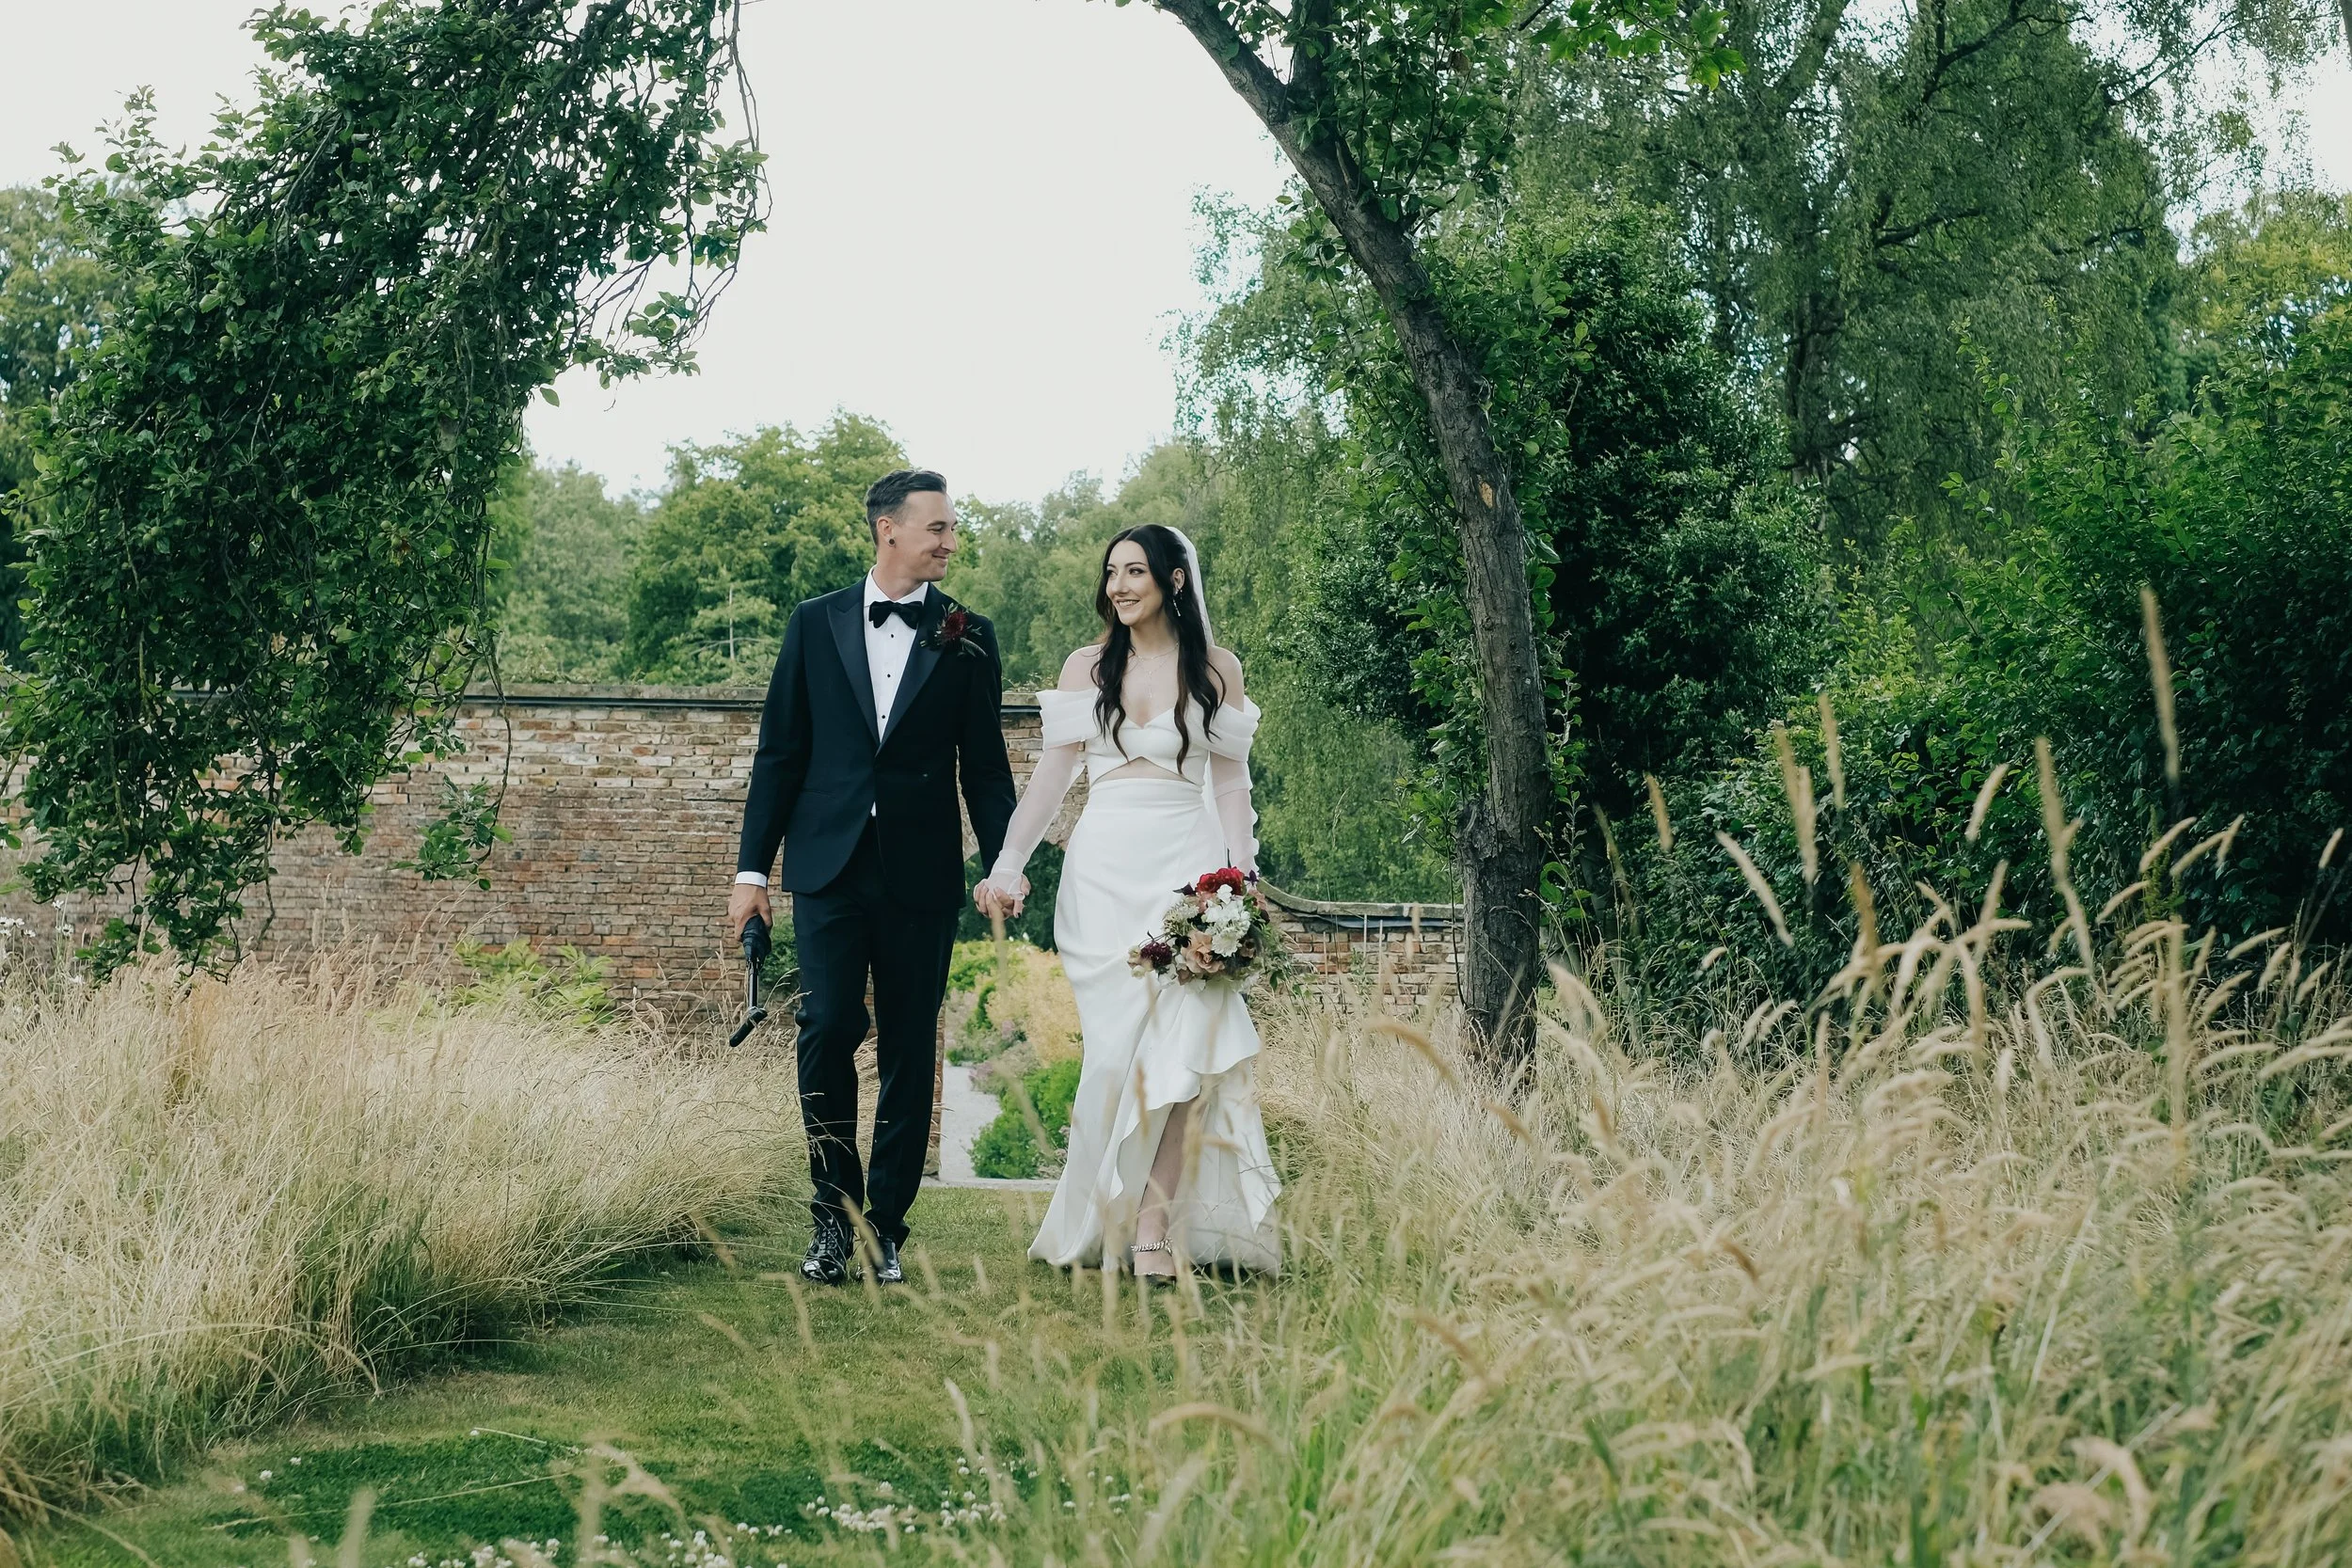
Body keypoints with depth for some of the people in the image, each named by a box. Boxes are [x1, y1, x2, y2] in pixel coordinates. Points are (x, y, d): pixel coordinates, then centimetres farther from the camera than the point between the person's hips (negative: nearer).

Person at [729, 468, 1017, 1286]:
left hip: (921, 878, 0)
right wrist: (753, 866, 4)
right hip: (829, 867, 0)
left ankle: (886, 1226, 12)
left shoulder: (968, 638, 6)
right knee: (826, 1034, -9)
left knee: (909, 1052, 3)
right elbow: (779, 751, 8)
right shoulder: (816, 623, 7)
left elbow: (985, 765, 7)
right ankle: (834, 1212, 6)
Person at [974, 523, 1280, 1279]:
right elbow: (1053, 772, 8)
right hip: (1103, 869, 1)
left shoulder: (1216, 670, 8)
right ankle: (1099, 1223, 6)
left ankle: (1154, 1227, -10)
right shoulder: (1088, 666, 10)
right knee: (1115, 1043, -4)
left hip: (1186, 865, -1)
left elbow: (1230, 782, 7)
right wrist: (1008, 864, -1)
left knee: (1180, 1040, -12)